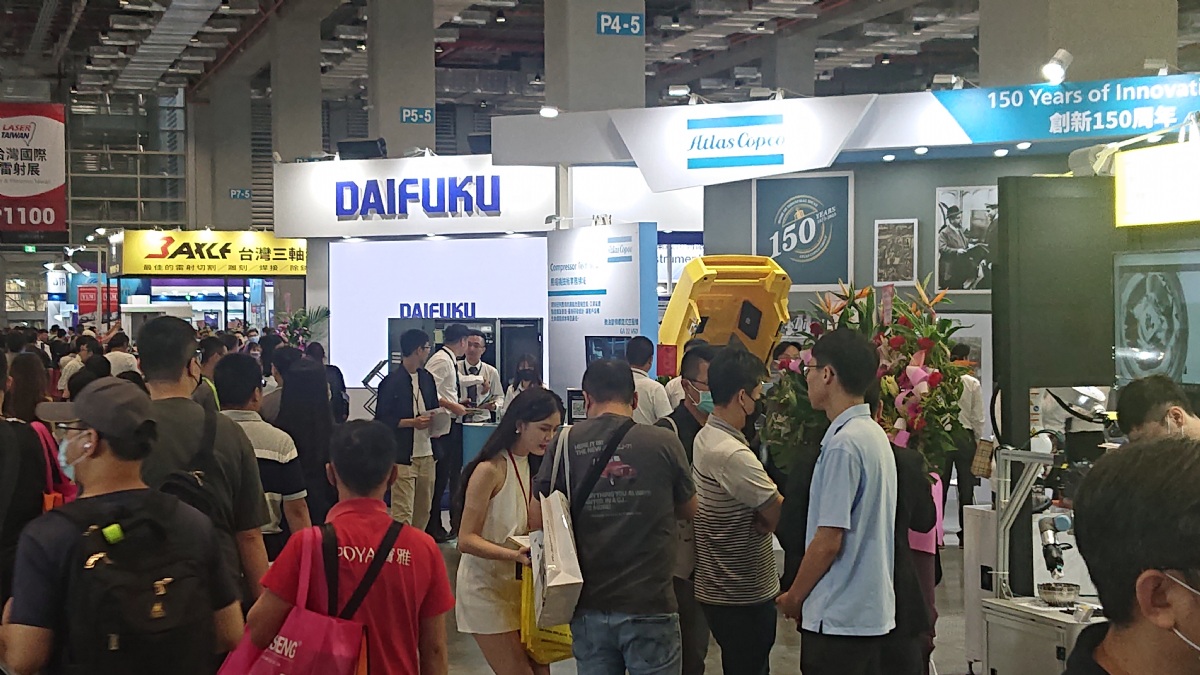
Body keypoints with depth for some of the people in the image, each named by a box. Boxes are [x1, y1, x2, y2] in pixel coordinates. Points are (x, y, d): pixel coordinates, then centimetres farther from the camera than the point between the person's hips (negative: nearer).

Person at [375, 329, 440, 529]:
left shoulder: (427, 378, 13)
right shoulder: (391, 382, -8)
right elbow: (382, 420, -9)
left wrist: (434, 420, 2)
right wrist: (413, 422, -17)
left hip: (426, 453, 7)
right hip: (403, 455, -7)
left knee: (423, 511, 11)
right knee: (402, 513, -9)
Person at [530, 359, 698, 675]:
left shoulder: (566, 441, -4)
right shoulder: (665, 443, -6)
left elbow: (537, 520, -1)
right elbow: (689, 510, 9)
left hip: (589, 605, 2)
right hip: (649, 605, -2)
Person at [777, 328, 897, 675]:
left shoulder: (843, 444, -18)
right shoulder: (875, 434, 10)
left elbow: (828, 540, -19)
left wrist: (793, 597, -5)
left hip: (838, 619, -9)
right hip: (872, 611, 9)